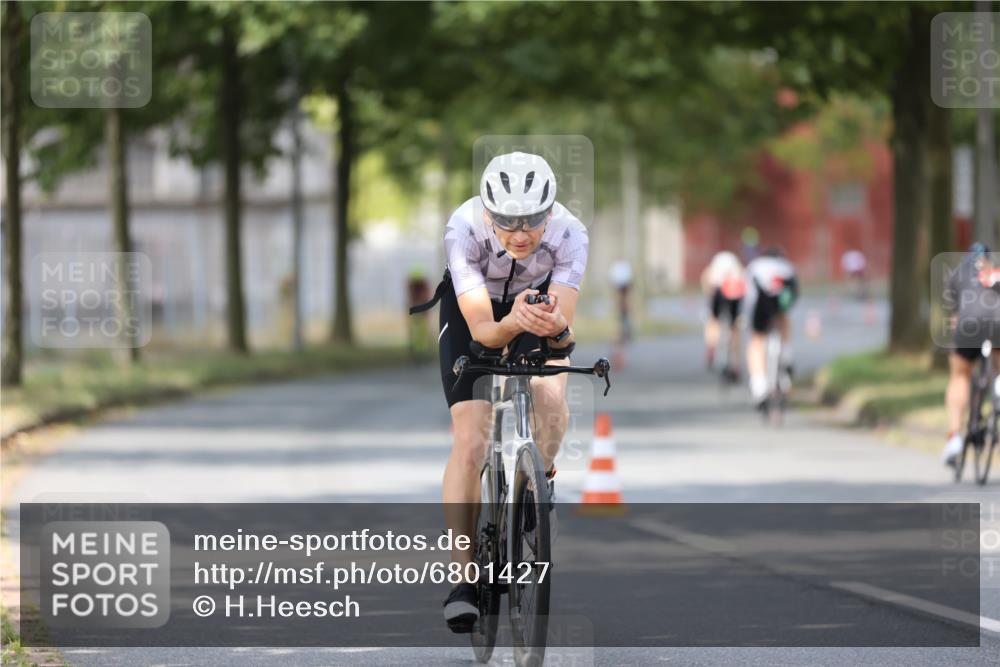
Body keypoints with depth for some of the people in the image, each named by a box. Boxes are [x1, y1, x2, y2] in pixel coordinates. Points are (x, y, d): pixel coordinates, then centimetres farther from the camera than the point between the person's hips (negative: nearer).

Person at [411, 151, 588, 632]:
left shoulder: (569, 233, -33)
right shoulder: (464, 230, -36)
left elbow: (565, 328, -36)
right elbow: (482, 331, -38)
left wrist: (555, 325, -59)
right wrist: (512, 324, -59)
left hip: (537, 298, 1)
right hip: (472, 310, -1)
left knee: (551, 396, -28)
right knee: (470, 442, -15)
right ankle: (464, 577, -9)